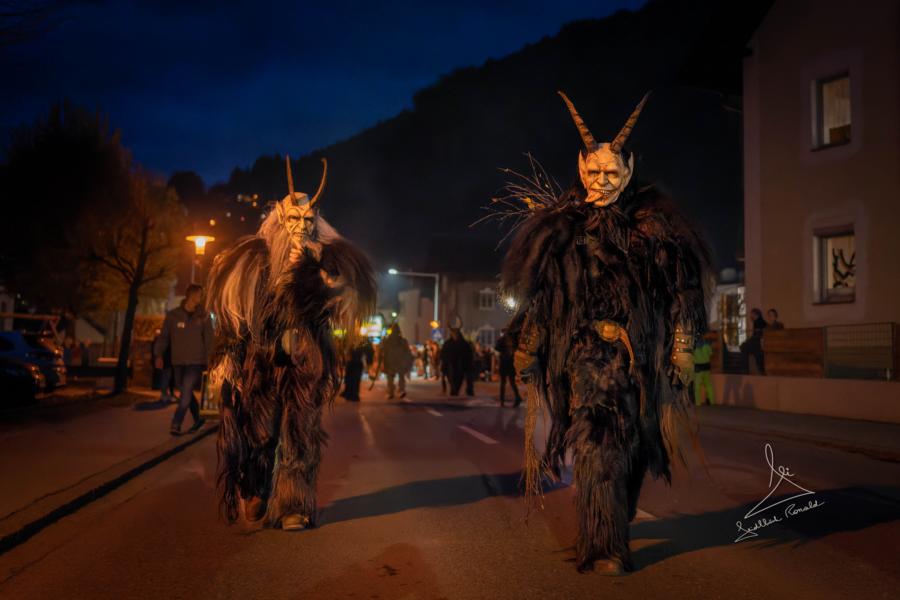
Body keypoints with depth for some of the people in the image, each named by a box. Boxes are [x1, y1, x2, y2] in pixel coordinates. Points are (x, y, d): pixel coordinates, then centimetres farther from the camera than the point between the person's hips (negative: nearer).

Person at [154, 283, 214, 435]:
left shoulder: (203, 316, 1)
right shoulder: (173, 315, 2)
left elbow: (209, 339, 1)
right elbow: (164, 336, 3)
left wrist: (210, 359, -5)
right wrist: (159, 355, -10)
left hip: (196, 361, -2)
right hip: (178, 362, 2)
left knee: (186, 393, -13)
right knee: (186, 393, 13)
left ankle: (176, 424, -12)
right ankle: (197, 420, 31)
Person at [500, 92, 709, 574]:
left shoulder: (652, 225, 1)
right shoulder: (563, 228, 2)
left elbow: (679, 288, 2)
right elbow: (539, 291, 6)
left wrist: (682, 344, -3)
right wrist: (527, 348, 5)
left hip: (637, 352, 1)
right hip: (586, 351, -1)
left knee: (628, 440, 11)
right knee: (598, 440, -10)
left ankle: (615, 520, 35)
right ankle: (603, 547, -1)